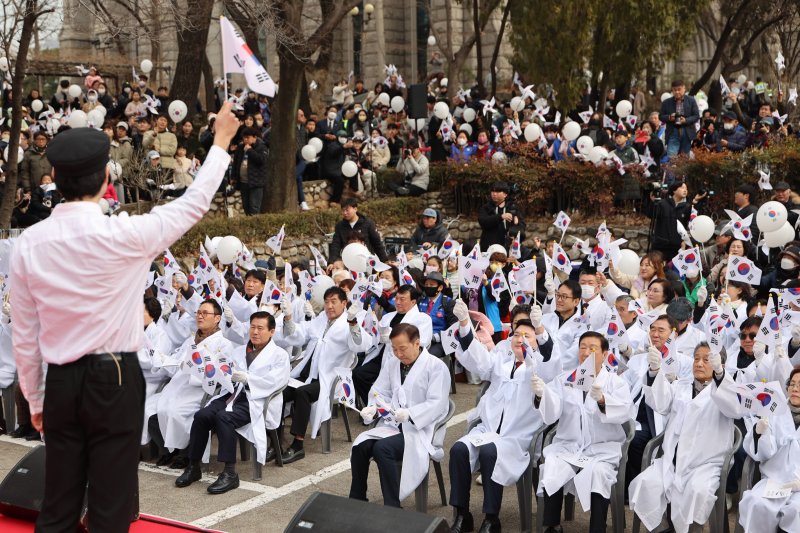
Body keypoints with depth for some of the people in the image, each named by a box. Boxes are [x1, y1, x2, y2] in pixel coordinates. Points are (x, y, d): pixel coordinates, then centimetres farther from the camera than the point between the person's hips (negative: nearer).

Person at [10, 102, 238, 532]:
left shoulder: (28, 243, -3)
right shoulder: (122, 234, -15)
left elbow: (24, 336, 3)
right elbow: (194, 204, 1)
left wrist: (35, 399, 16)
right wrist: (221, 141, 14)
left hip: (60, 382, 4)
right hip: (114, 381, -4)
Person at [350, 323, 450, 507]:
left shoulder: (436, 367, -6)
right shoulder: (391, 364, 15)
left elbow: (436, 404, -15)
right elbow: (379, 392, 15)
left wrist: (409, 414, -31)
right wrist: (372, 408, -9)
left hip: (421, 430, -6)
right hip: (392, 424, 6)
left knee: (382, 448, -31)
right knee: (360, 445, -21)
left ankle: (392, 507, -24)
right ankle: (356, 501, -7)